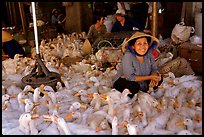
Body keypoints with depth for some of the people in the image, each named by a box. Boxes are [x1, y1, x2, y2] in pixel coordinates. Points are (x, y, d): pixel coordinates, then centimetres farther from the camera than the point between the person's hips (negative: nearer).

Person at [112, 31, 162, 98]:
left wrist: (153, 79, -26)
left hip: (141, 82, 6)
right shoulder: (128, 56, -28)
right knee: (134, 86, -35)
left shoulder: (149, 54, -12)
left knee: (159, 78, -4)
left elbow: (154, 69, -2)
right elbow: (130, 77, -30)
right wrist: (149, 77, -26)